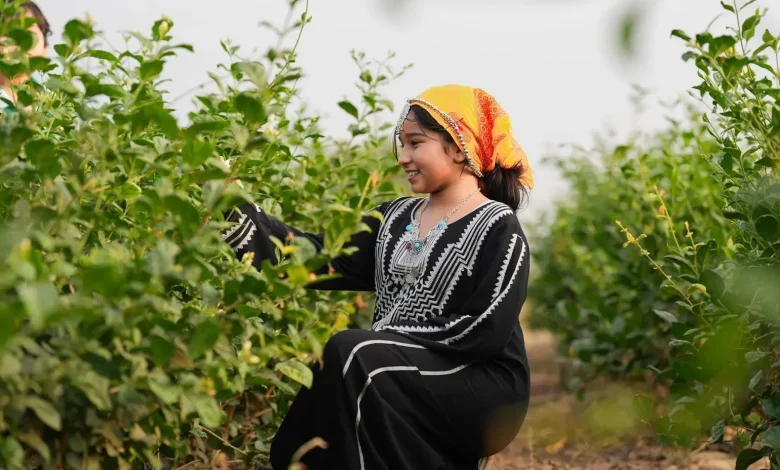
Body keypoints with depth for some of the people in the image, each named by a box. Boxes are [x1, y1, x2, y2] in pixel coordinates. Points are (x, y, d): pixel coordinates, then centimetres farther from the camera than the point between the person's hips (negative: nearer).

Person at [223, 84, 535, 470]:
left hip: (484, 390, -5)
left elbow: (485, 332, -15)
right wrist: (240, 213, -8)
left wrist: (390, 336, -16)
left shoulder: (497, 228, -5)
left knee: (352, 354, -27)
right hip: (402, 378, 6)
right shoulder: (396, 218, 14)